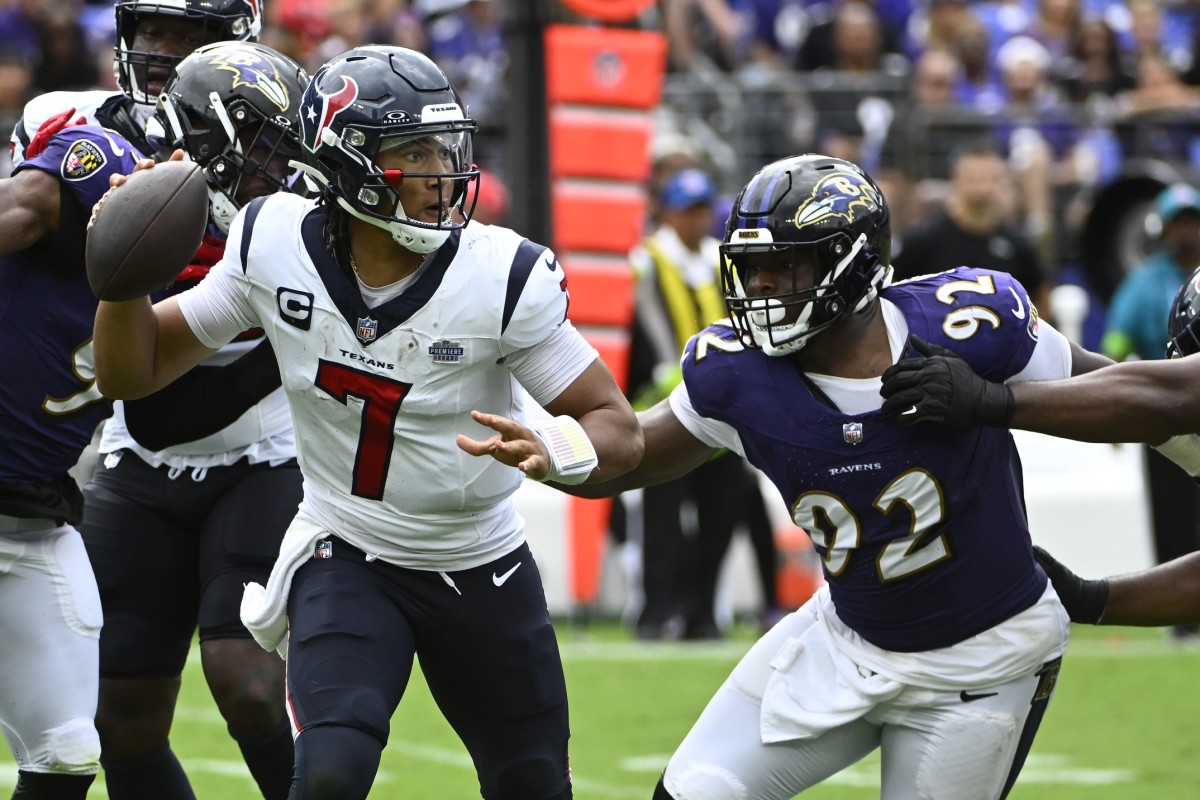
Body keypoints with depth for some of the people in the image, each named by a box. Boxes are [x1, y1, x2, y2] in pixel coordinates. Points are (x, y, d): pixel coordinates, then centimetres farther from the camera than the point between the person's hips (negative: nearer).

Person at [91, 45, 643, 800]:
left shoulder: (504, 277, -21)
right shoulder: (275, 246, -14)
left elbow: (619, 428, -18)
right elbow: (131, 373, -2)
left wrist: (549, 450, -40)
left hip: (482, 568, 1)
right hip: (346, 559, -1)